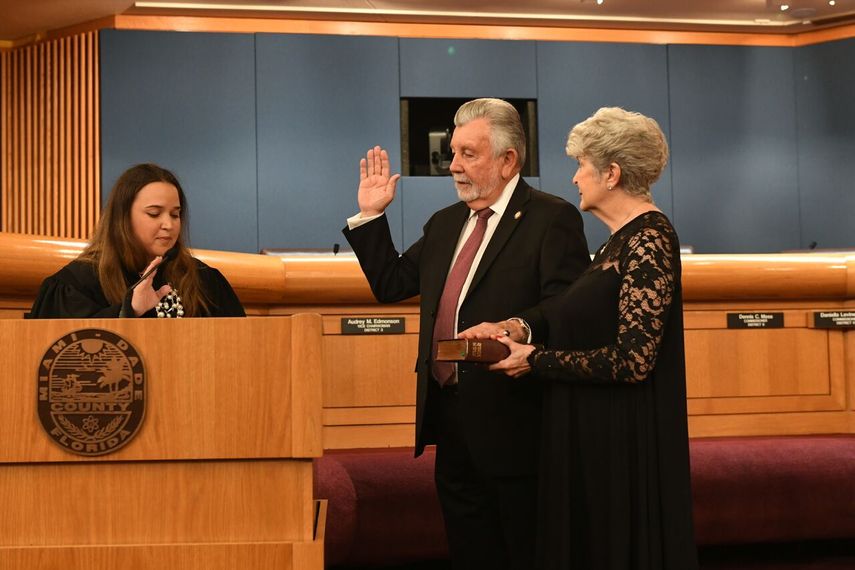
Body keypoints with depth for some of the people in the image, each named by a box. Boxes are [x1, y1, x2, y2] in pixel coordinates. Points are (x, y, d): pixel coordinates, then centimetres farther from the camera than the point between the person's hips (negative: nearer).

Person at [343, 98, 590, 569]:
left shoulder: (551, 218, -8)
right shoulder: (444, 223, 17)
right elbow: (390, 284, 19)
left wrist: (520, 327, -38)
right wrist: (370, 215, 12)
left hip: (511, 421, -7)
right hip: (450, 420, 8)